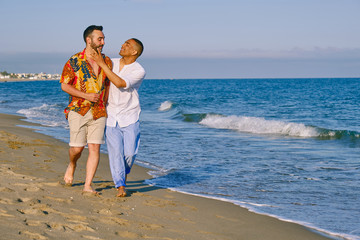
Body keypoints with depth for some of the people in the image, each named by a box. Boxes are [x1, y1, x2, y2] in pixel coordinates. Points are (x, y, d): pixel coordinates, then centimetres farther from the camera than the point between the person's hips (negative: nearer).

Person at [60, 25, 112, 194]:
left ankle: (87, 186, 0)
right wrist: (86, 96, -14)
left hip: (99, 112, 3)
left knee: (95, 148, -5)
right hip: (78, 110, -3)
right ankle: (72, 165, 35)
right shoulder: (74, 61, -4)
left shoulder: (106, 61, 8)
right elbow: (65, 85, -4)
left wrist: (104, 104, 12)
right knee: (77, 148, 0)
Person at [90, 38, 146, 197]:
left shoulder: (139, 71, -11)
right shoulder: (111, 63, 3)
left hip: (129, 118, -2)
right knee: (115, 152, -8)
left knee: (130, 153, -7)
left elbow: (120, 83, -25)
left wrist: (102, 63, -25)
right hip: (111, 117, 2)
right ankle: (120, 186, -3)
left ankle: (124, 173, 24)